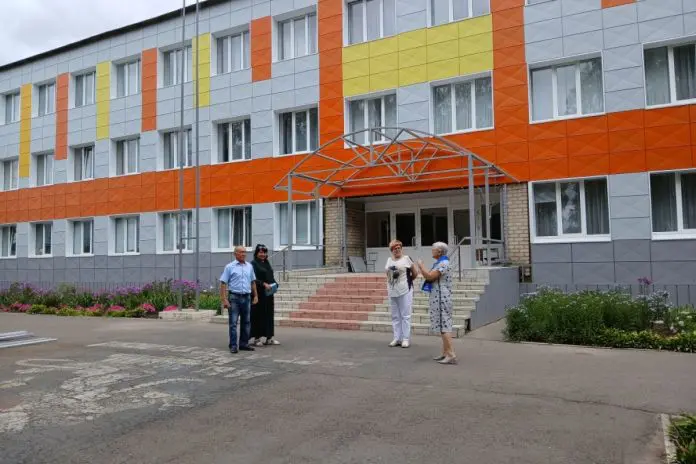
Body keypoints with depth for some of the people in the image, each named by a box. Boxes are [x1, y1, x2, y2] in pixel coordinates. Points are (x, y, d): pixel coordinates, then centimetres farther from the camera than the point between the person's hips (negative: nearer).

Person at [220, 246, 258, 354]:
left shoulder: (249, 266, 11)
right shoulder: (230, 267, -2)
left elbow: (253, 282, 17)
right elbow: (223, 283, -5)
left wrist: (255, 295, 12)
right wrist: (224, 299, -12)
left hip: (247, 297, 5)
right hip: (234, 297, -4)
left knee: (246, 322, 9)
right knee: (233, 322, -2)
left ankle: (244, 344, 18)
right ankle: (233, 346, 3)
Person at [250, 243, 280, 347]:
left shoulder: (267, 263, 16)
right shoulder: (253, 264, -7)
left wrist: (274, 284, 1)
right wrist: (264, 284, -24)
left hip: (269, 293, 7)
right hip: (259, 294, -7)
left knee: (269, 314, 9)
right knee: (258, 315, -3)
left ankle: (269, 338, 15)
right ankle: (256, 338, 5)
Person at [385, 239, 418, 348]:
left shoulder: (407, 259, -2)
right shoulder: (389, 260, 13)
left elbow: (415, 273, 3)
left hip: (405, 291, -5)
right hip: (392, 292, 5)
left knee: (405, 315, -2)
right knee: (395, 316, 9)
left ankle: (406, 339, 3)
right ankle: (397, 338, 16)